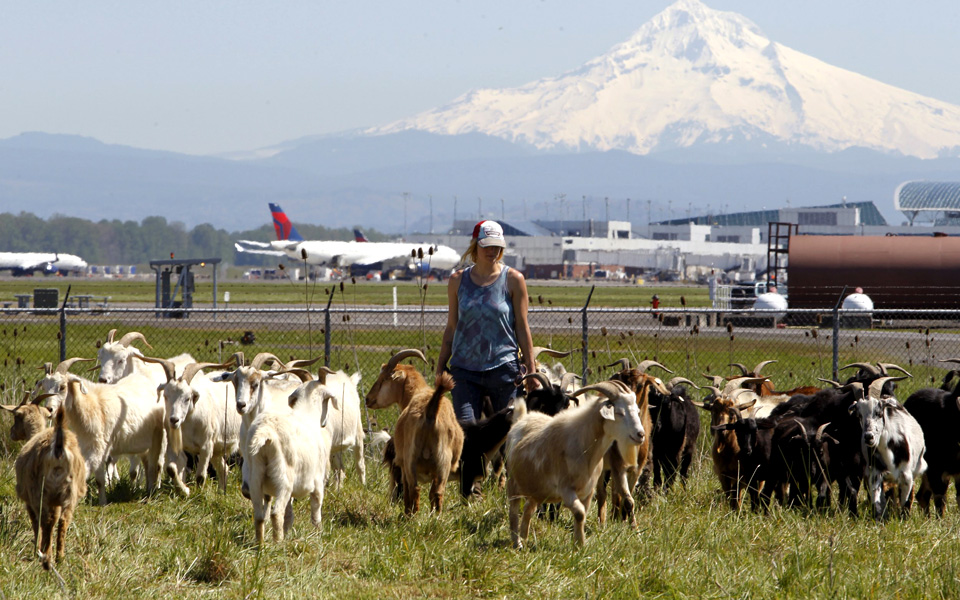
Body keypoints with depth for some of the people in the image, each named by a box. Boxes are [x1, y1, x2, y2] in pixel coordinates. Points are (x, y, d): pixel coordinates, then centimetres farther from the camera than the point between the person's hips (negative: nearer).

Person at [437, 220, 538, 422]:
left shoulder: (513, 280, 1)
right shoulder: (458, 280, 8)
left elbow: (522, 327, 4)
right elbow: (451, 328, 14)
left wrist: (530, 369, 1)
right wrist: (440, 368, 13)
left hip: (503, 368, -1)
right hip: (464, 369, 1)